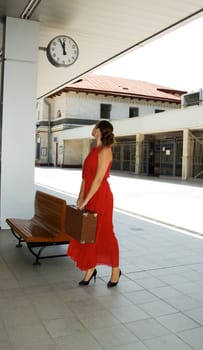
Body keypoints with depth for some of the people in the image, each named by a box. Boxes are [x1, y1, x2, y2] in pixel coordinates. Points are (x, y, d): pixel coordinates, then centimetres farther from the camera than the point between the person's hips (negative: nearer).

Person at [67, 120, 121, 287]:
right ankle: (90, 269, 24)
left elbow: (99, 179, -18)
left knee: (104, 233, 4)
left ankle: (116, 269, 22)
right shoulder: (94, 150, 13)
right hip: (89, 196, 8)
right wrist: (81, 196, 7)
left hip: (101, 196, -8)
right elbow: (85, 176, 13)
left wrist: (86, 199, -16)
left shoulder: (105, 151, -14)